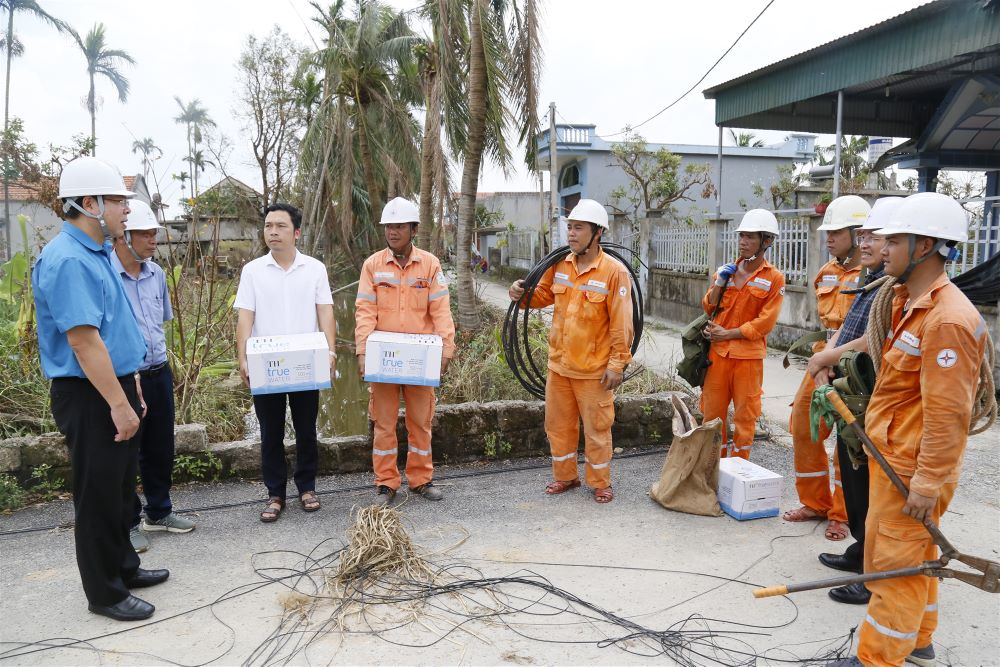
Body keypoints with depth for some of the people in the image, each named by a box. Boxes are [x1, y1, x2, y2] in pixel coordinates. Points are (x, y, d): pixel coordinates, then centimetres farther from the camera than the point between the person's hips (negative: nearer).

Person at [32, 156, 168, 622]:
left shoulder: (97, 253, 12)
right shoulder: (68, 260, -20)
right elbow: (83, 340, -25)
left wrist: (130, 389, 18)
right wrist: (118, 404, -22)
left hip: (115, 387, 10)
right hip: (90, 396, -10)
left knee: (120, 490, 19)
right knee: (99, 495, 3)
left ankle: (123, 568, 34)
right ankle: (104, 593, 17)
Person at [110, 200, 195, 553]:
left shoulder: (156, 273, 5)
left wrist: (156, 359, 17)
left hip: (160, 374, 6)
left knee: (161, 448, 17)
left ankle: (159, 512, 35)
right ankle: (127, 524, 25)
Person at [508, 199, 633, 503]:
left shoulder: (614, 271, -13)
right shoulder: (560, 265, 3)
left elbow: (621, 324, -12)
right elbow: (542, 295, 16)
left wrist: (617, 364, -13)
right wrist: (523, 294, -6)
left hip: (594, 369, -5)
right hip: (559, 364, 6)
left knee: (597, 429, 7)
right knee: (558, 424, 16)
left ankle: (600, 483, 25)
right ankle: (565, 476, 34)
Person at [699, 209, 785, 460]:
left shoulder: (774, 278, -3)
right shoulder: (727, 270, 11)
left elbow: (764, 322, -9)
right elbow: (709, 308, 11)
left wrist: (727, 333, -12)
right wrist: (719, 282, -4)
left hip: (748, 355, -4)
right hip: (718, 352, 4)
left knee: (745, 415, 3)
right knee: (712, 412, 8)